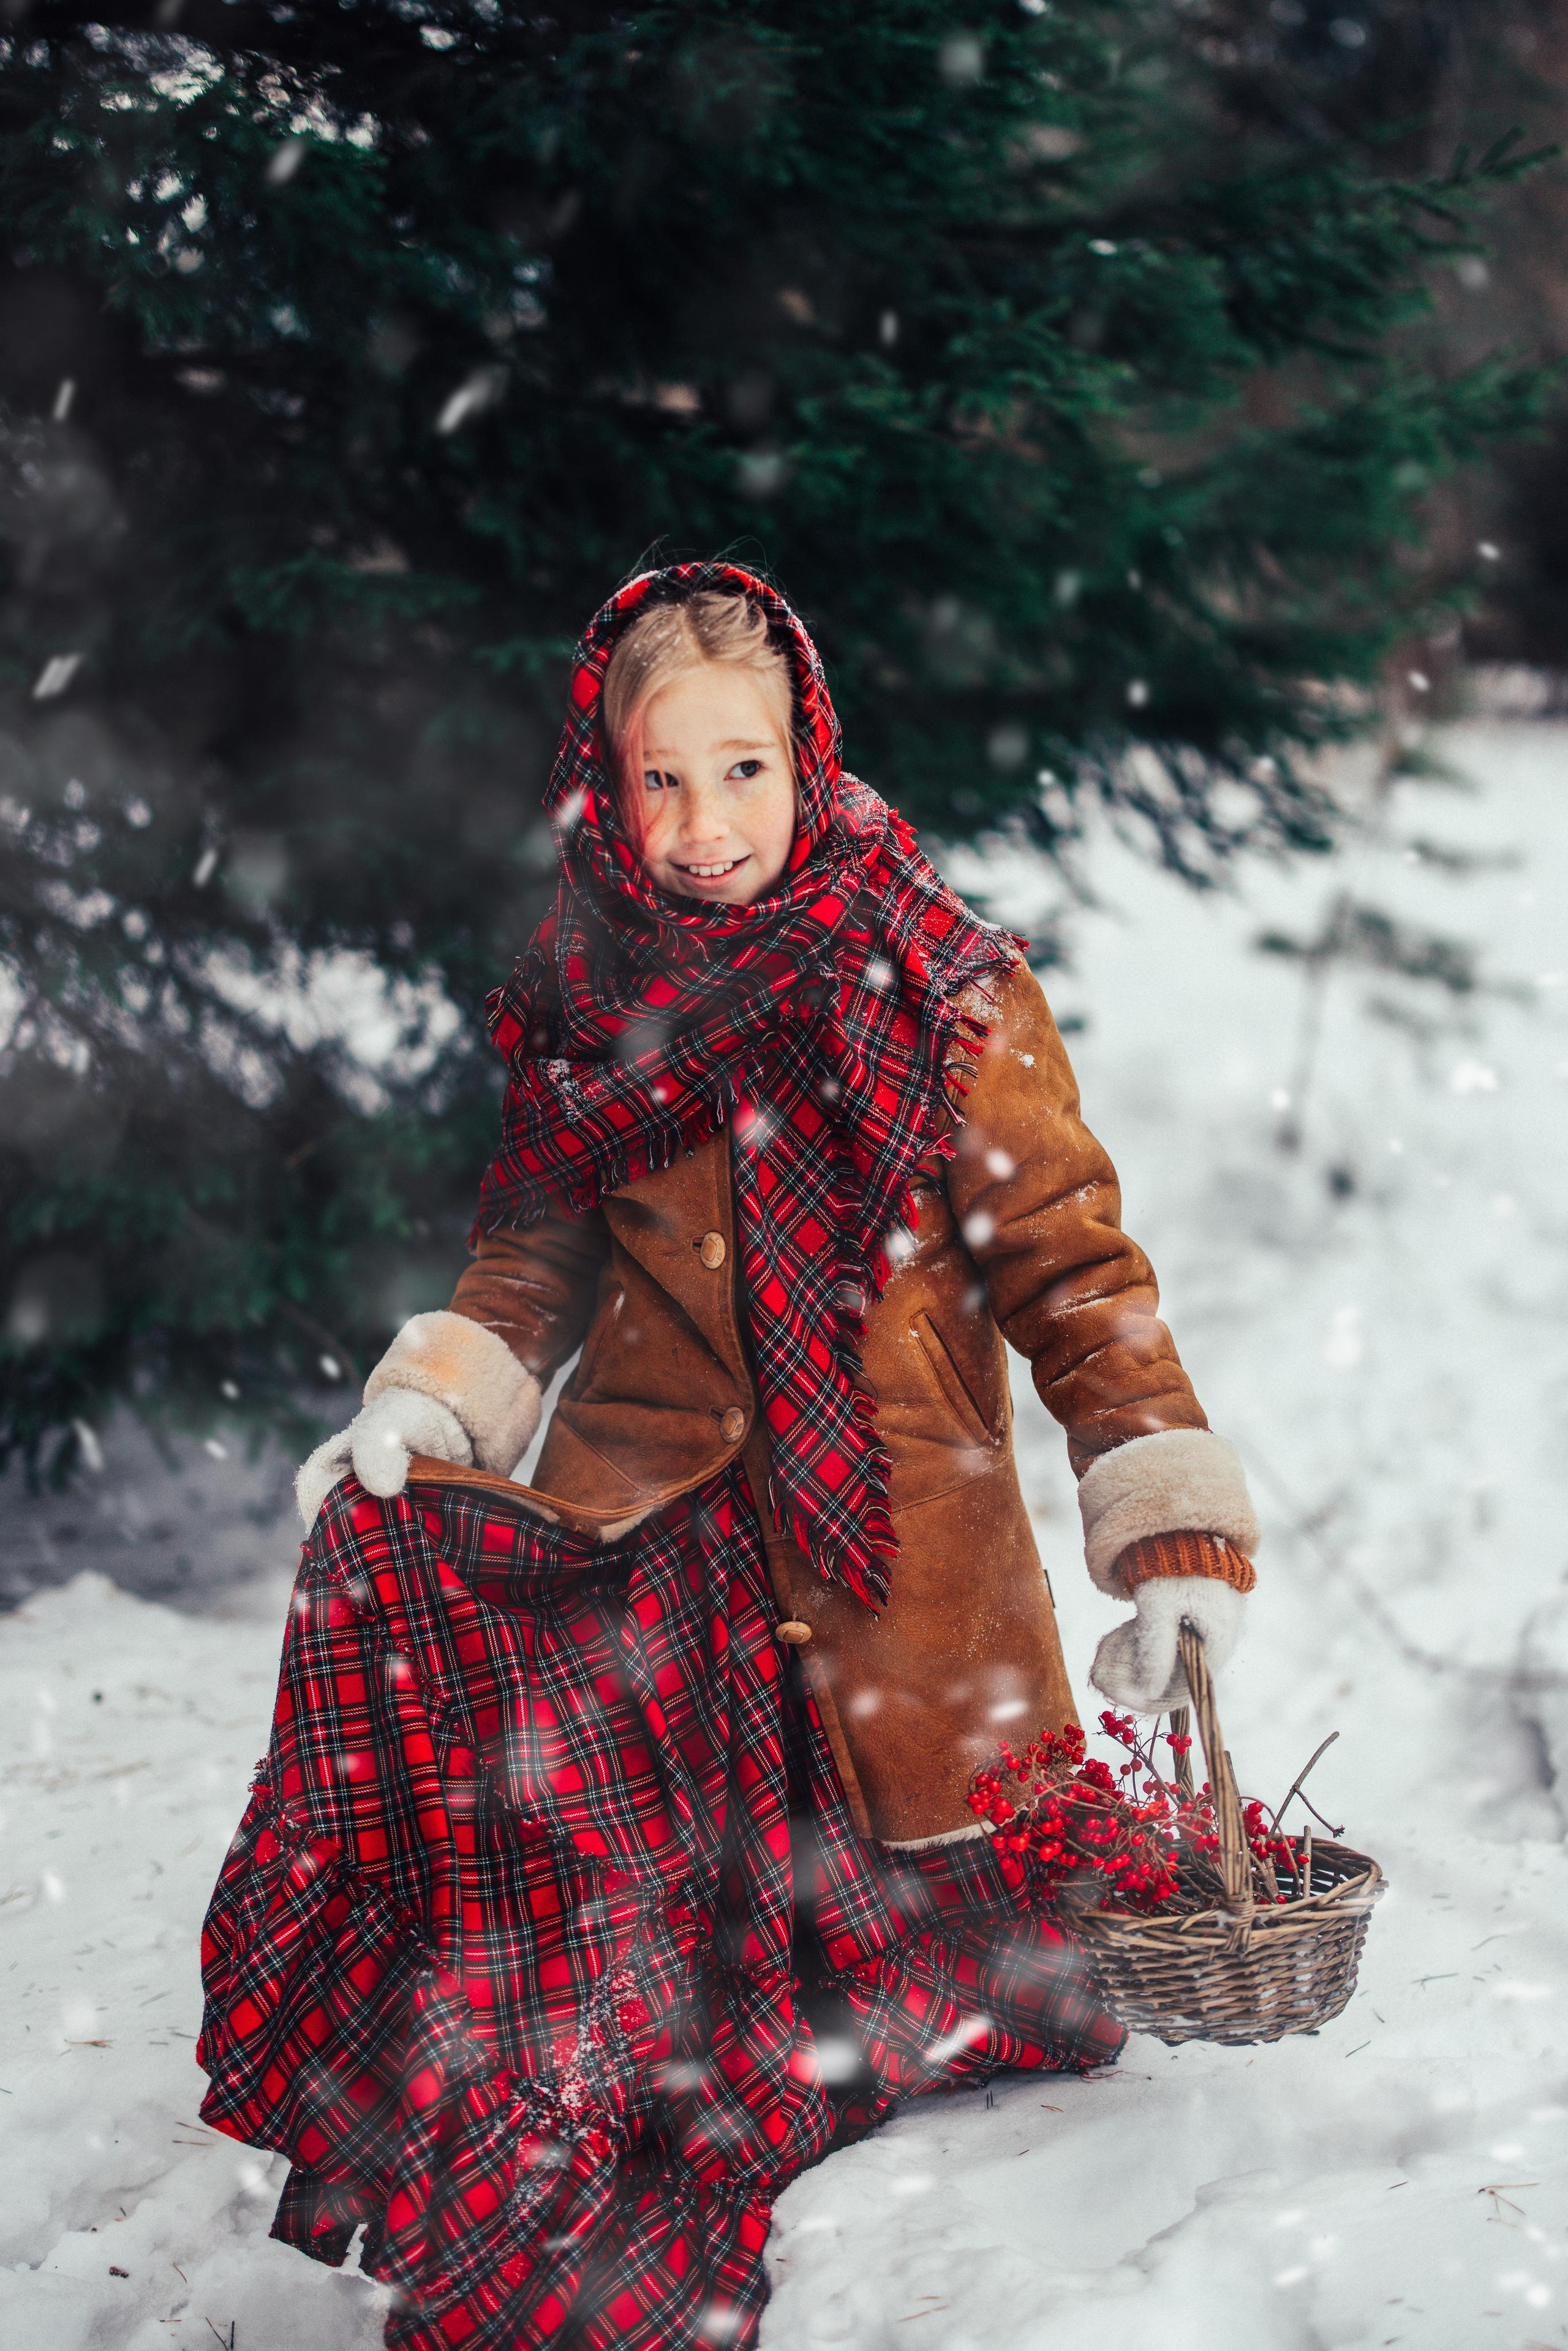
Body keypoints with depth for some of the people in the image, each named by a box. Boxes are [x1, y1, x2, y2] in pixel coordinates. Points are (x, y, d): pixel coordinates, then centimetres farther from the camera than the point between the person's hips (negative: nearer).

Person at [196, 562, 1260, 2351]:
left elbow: (1069, 1267, -2)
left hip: (901, 1550, -2)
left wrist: (1172, 1526, -12)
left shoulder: (943, 995, -2)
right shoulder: (583, 1007, 7)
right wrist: (426, 1405, 0)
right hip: (648, 1533, 2)